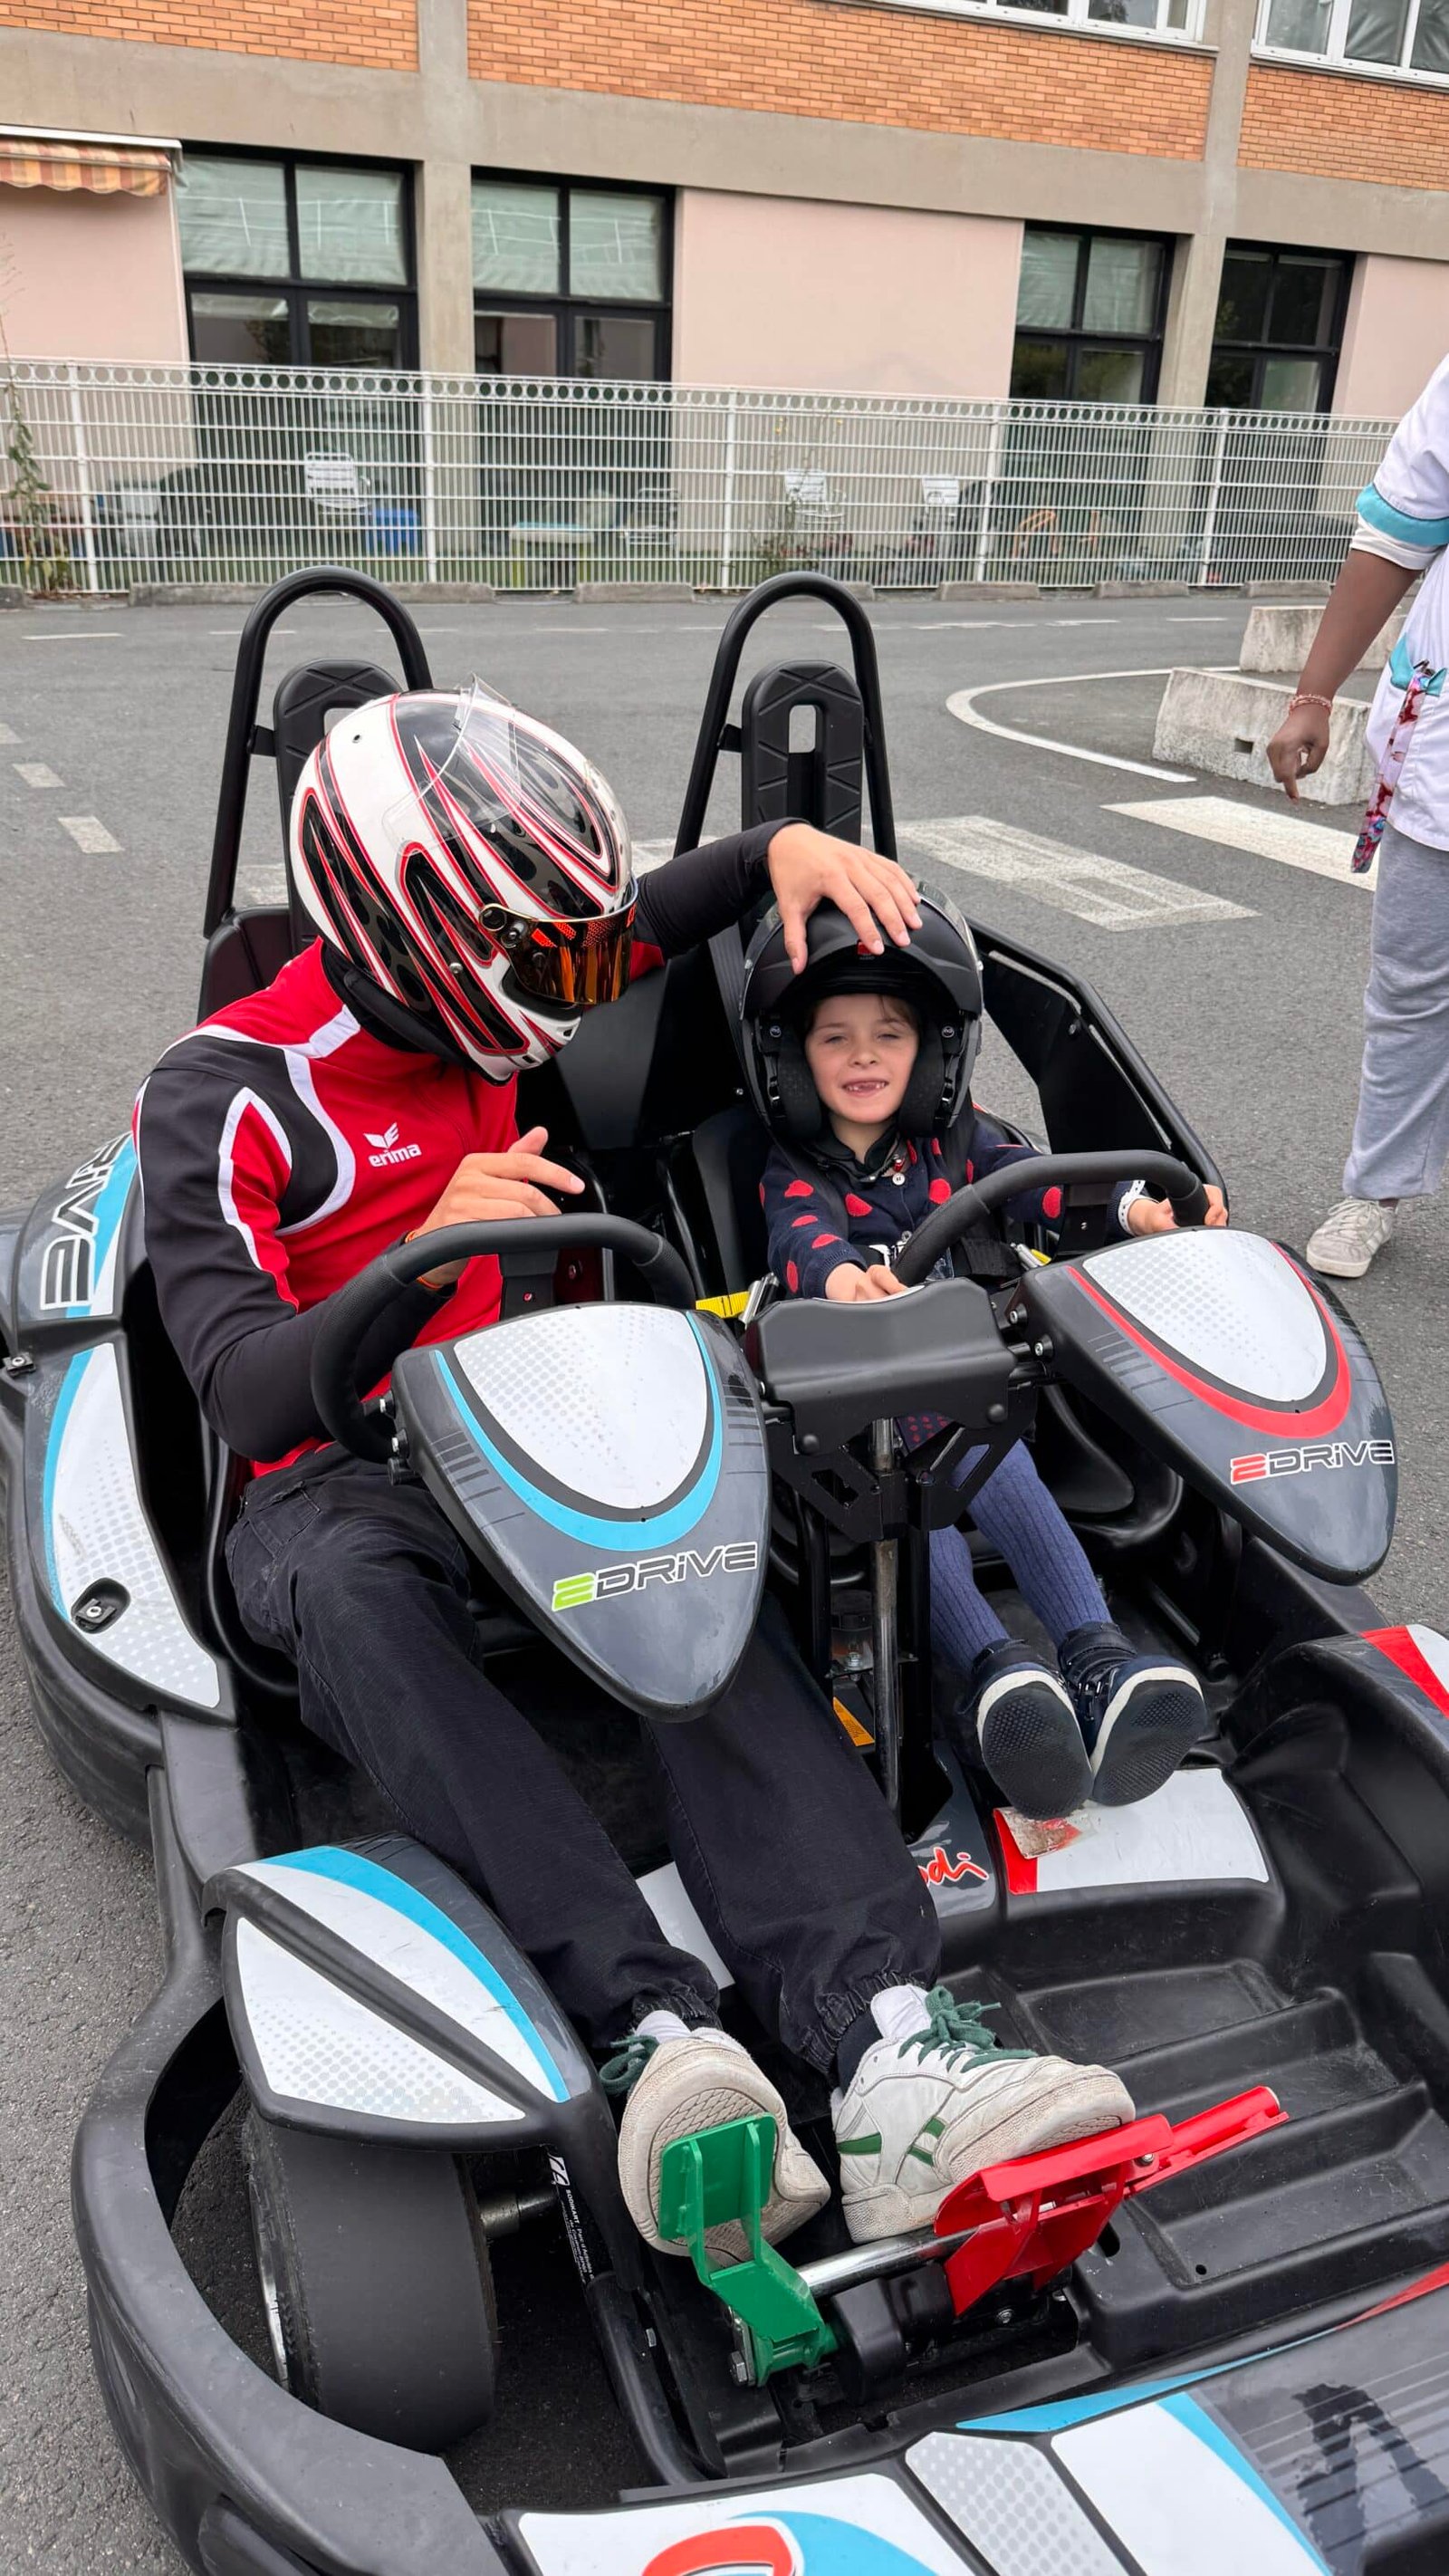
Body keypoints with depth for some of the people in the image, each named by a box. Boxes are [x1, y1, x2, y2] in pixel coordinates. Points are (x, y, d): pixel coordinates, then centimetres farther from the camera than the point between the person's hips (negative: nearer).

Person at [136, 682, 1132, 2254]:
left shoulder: (501, 1015, 8)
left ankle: (880, 2040, -46)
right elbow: (250, 1399, -18)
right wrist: (425, 1258, -35)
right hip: (340, 1488, -3)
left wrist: (784, 844, 2)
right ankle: (651, 2024, -49)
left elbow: (653, 914, 24)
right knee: (351, 1592, -40)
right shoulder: (224, 1094, -8)